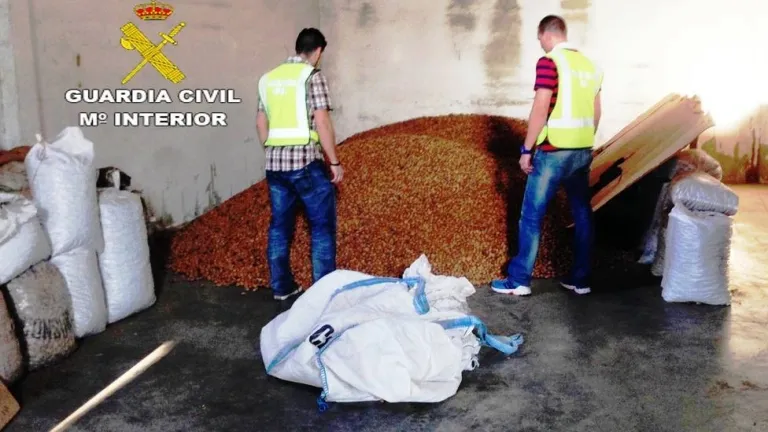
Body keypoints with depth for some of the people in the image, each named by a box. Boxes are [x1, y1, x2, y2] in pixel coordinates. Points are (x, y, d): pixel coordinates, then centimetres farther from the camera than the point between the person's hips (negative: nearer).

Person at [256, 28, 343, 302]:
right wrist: (335, 161, -7)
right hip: (306, 161, -6)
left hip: (274, 163, 6)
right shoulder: (313, 76, -7)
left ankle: (281, 287, 19)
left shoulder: (268, 78, 13)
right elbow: (322, 121, -13)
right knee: (322, 226, 3)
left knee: (279, 225, 13)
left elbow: (261, 123, 17)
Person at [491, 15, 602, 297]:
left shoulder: (549, 62, -11)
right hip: (583, 151, 7)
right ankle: (580, 280, 19)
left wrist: (526, 150, -10)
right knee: (582, 214, 13)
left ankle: (519, 281, 6)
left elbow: (540, 110, -17)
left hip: (554, 151, -7)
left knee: (531, 215, 1)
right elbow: (596, 113, 15)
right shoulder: (590, 65, 11)